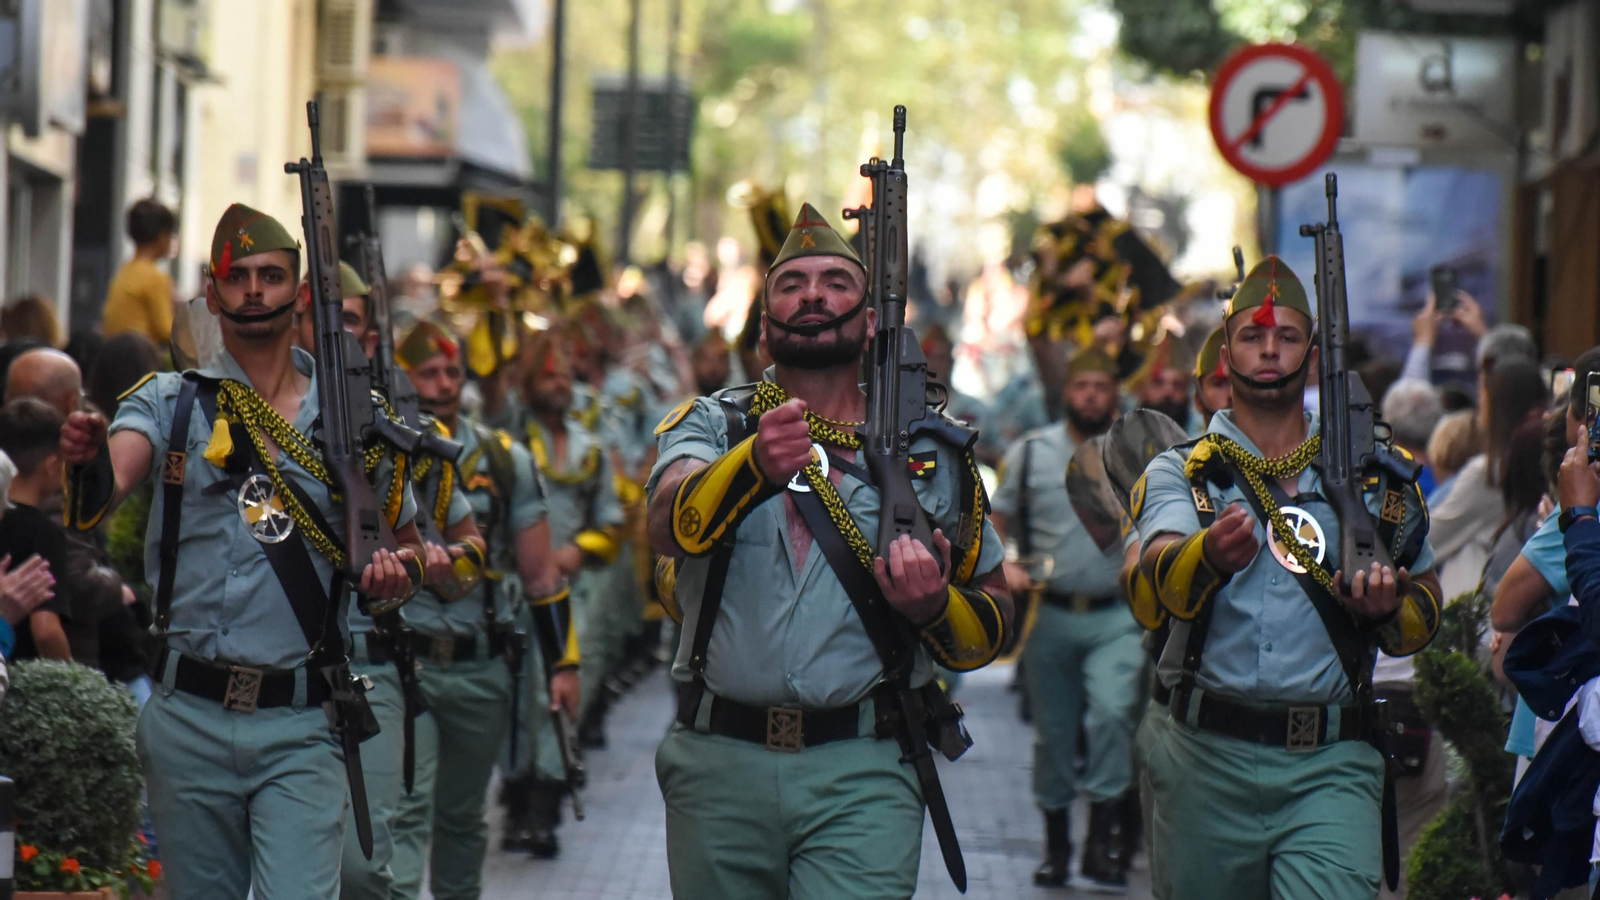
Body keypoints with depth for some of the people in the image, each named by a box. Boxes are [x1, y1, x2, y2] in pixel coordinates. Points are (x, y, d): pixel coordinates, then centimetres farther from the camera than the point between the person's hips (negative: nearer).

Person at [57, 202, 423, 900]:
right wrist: (86, 458, -39)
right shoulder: (168, 402, 3)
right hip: (188, 719, 1)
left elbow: (407, 546, 16)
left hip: (299, 732, -1)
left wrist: (396, 574, -8)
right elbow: (98, 500, -15)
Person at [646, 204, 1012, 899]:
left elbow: (992, 622, 17)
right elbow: (671, 524, -16)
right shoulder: (709, 424, 7)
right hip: (720, 768, 1)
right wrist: (757, 464, -36)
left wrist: (933, 607, -7)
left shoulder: (931, 451, 10)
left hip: (863, 775, -1)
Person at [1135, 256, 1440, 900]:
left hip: (1332, 767, 0)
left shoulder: (1375, 476, 11)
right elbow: (1166, 575, -17)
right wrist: (1213, 553, -41)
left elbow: (1425, 611, 20)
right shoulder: (1181, 472, 5)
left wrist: (1386, 610, -5)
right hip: (1210, 761, 0)